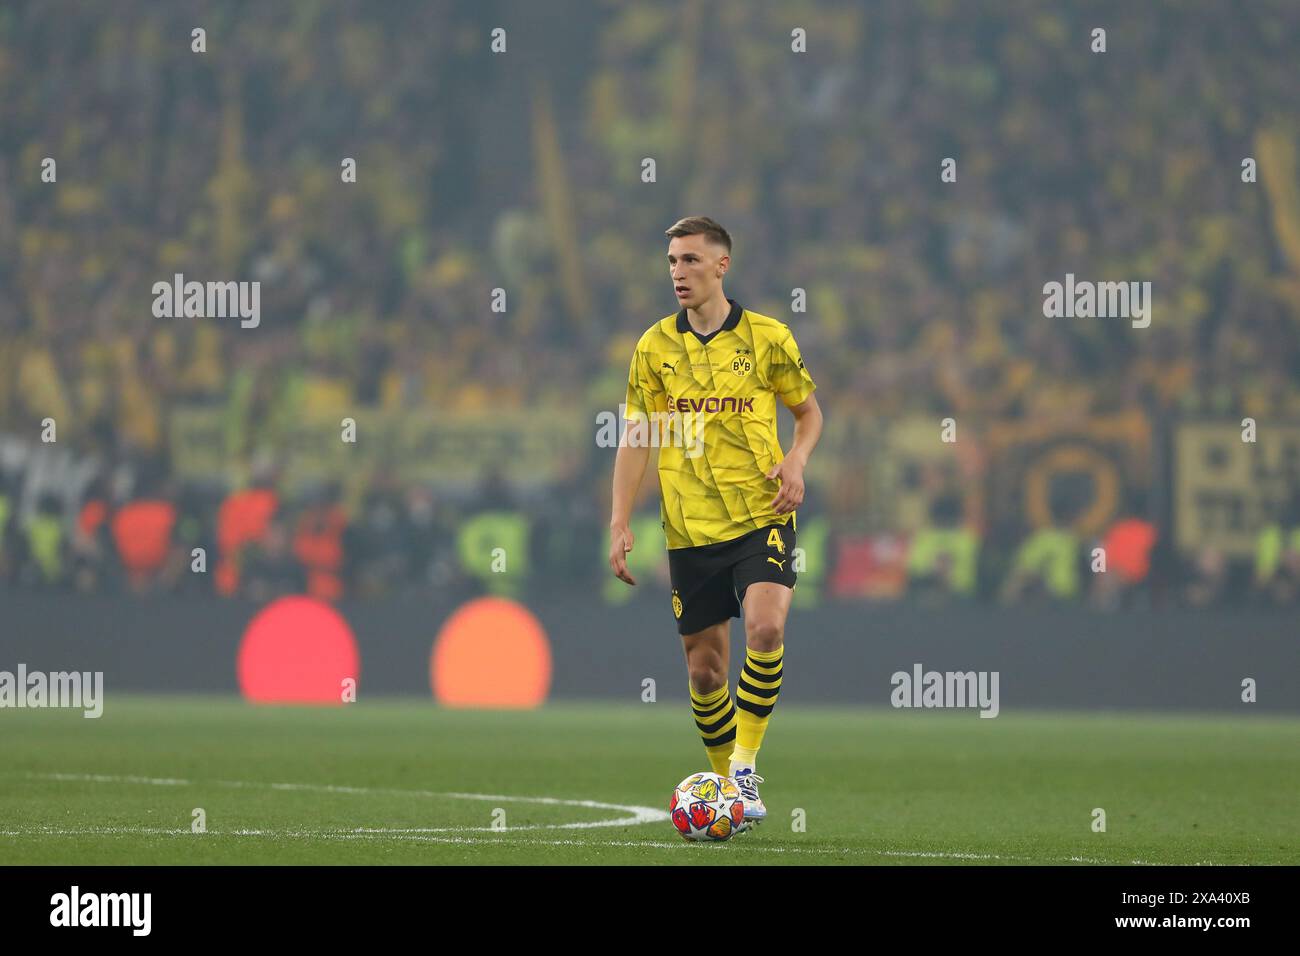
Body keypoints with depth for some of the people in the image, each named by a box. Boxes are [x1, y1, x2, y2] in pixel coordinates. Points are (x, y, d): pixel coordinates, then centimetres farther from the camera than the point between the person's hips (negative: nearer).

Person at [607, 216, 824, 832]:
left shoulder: (767, 337, 0)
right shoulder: (655, 347, 5)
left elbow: (809, 411, 12)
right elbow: (636, 439, 6)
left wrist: (795, 462, -8)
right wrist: (620, 523, -1)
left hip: (760, 517, -2)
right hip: (690, 528, 2)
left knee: (765, 627, -24)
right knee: (705, 669, 5)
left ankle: (745, 767, -14)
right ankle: (726, 782, 22)